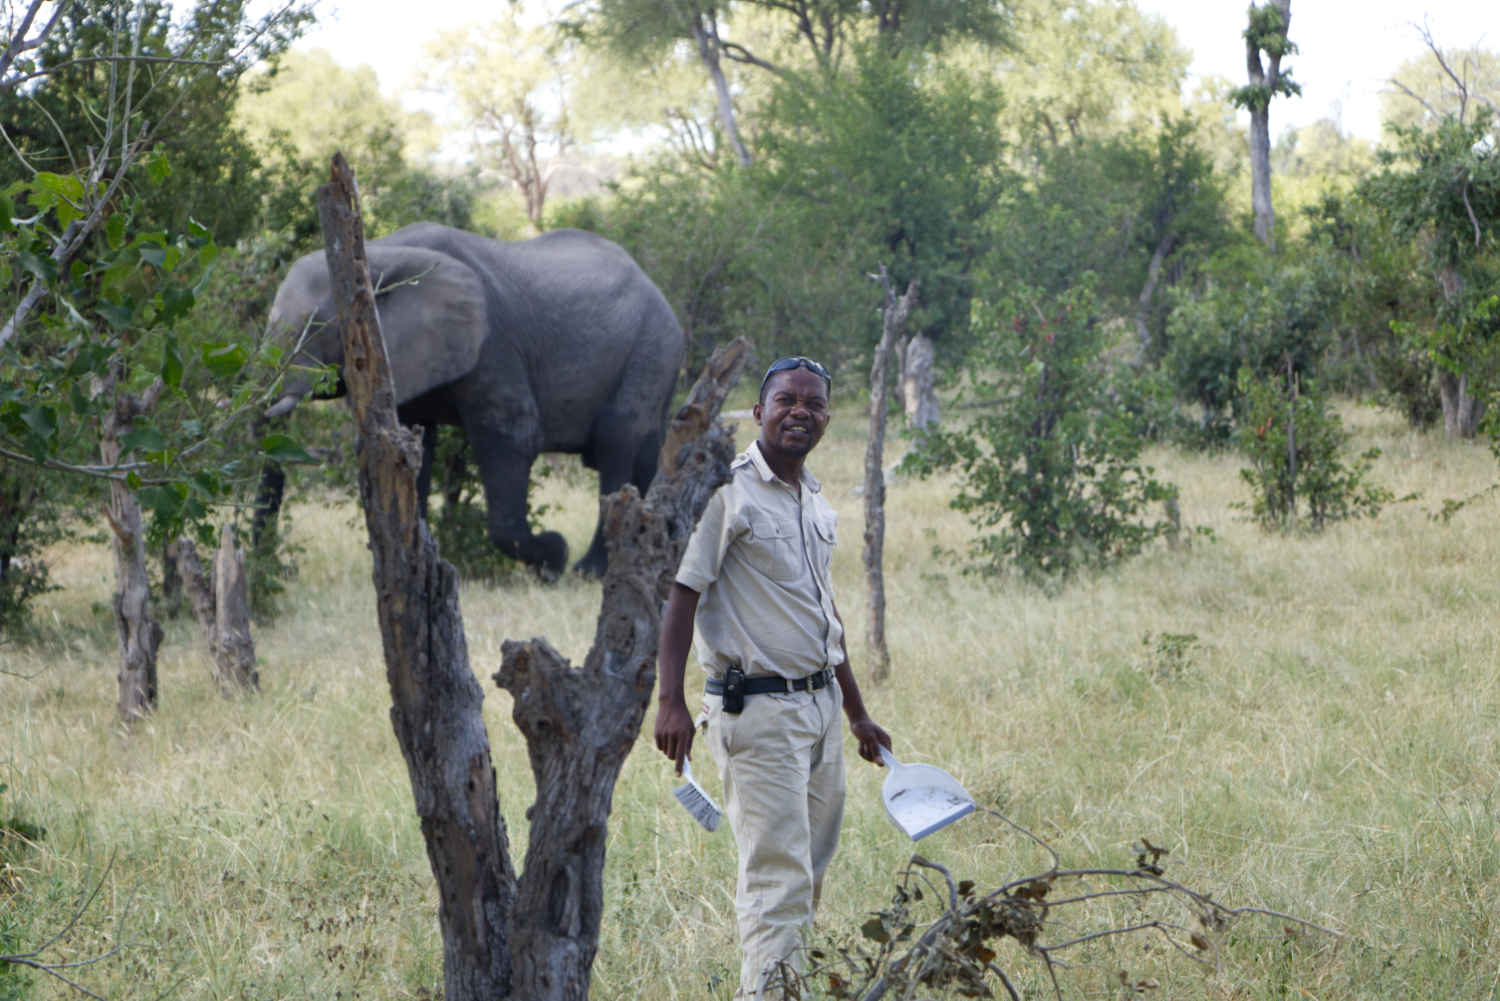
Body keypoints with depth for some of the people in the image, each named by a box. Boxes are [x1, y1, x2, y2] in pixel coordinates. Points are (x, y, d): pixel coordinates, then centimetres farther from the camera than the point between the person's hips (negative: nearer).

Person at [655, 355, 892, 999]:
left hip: (820, 704, 8)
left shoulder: (817, 505, 16)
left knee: (810, 874, 10)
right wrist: (670, 700, -24)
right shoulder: (727, 492, -10)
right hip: (756, 709, -8)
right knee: (779, 876, -13)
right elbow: (680, 592, -15)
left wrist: (857, 713, 29)